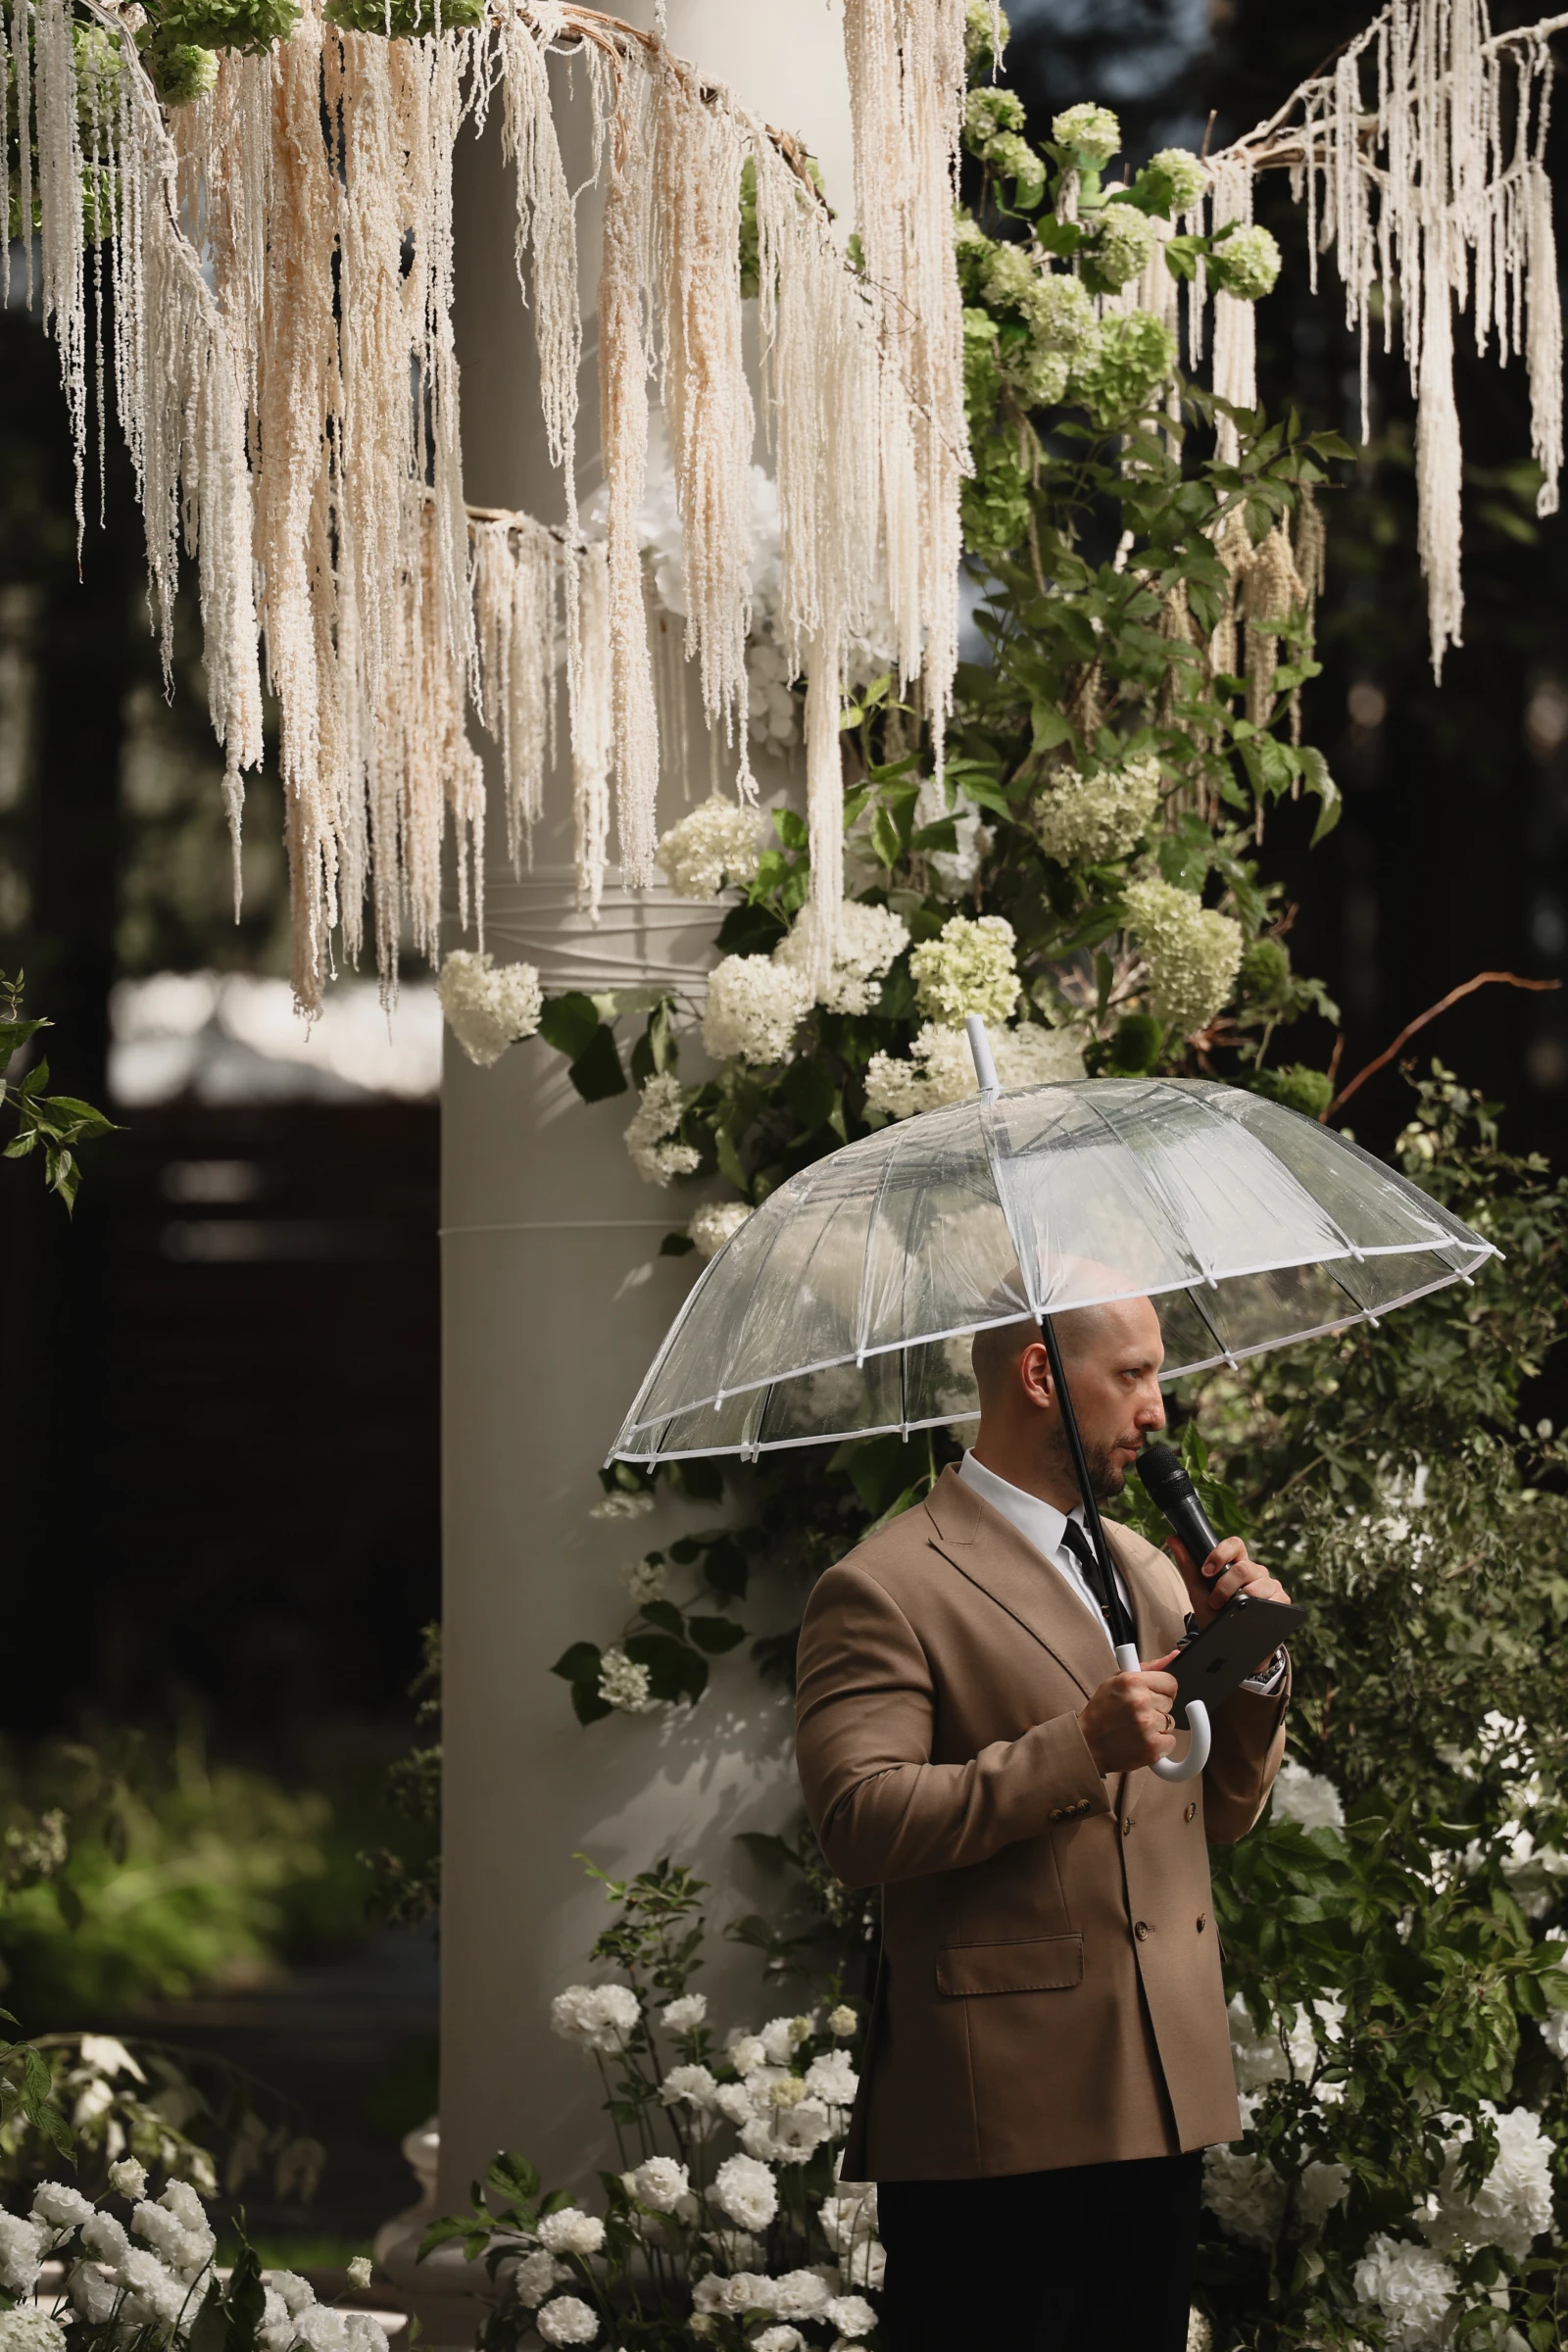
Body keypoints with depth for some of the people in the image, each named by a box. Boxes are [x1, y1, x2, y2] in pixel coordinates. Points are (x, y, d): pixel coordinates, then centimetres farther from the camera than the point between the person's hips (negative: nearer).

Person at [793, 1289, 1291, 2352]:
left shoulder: (1148, 1570, 18)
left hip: (1160, 2110, 8)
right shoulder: (885, 1589, -7)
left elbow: (1225, 1811, 22)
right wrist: (1077, 1746, -22)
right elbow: (858, 1821, -17)